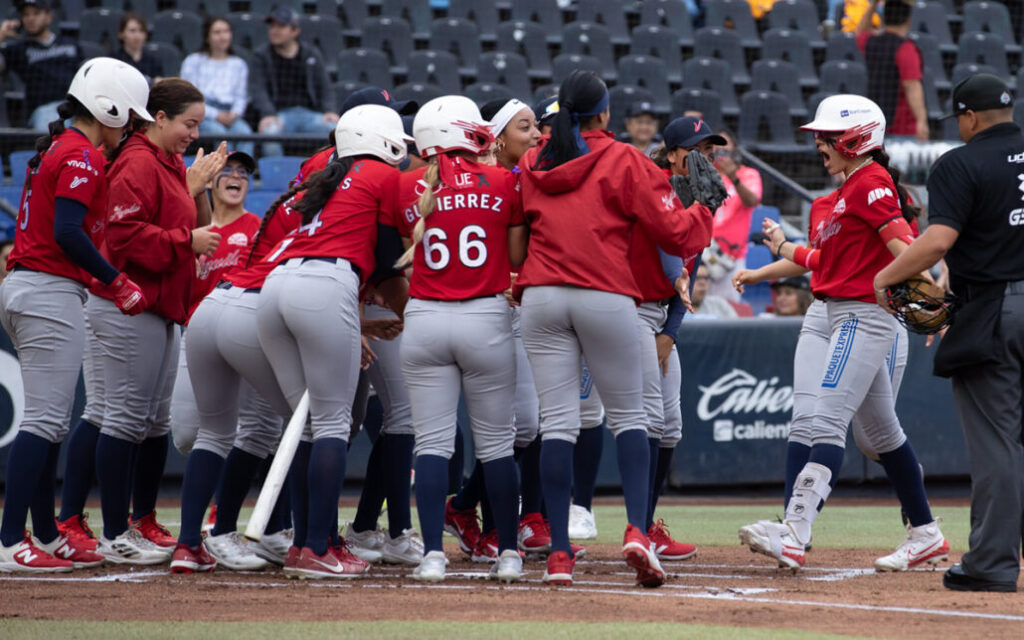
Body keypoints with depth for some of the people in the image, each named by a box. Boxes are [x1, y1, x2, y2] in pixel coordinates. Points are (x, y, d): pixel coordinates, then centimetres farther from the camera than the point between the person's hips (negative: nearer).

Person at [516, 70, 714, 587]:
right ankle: (636, 530, -10)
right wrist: (704, 209, 14)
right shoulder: (624, 161, 0)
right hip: (606, 298, -2)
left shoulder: (531, 164, 13)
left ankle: (558, 553, -6)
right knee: (628, 415, 9)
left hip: (542, 297, 3)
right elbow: (677, 233, -2)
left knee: (557, 423, -1)